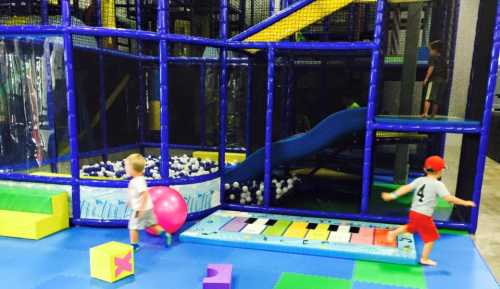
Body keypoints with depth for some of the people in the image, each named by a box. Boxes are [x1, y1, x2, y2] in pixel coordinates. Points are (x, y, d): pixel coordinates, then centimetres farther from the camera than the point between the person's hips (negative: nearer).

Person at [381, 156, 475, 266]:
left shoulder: (420, 180, 3)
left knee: (410, 227, 35)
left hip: (414, 212, 7)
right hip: (425, 216, -6)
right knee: (431, 237, 10)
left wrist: (392, 195, -2)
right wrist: (465, 203, -9)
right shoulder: (438, 184, -13)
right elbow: (449, 198, -19)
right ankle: (424, 259, 15)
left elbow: (406, 188, -2)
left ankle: (394, 233, 37)